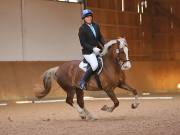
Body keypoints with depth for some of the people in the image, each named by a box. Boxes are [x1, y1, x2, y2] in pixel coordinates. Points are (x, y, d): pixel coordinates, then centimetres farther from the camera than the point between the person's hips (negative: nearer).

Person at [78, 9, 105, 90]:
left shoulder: (96, 26, 10)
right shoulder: (82, 29, -8)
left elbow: (100, 38, 18)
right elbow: (83, 43, -12)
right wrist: (93, 48, -21)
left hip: (97, 50, 7)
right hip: (88, 52, -7)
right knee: (95, 65, -29)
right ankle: (82, 81, -18)